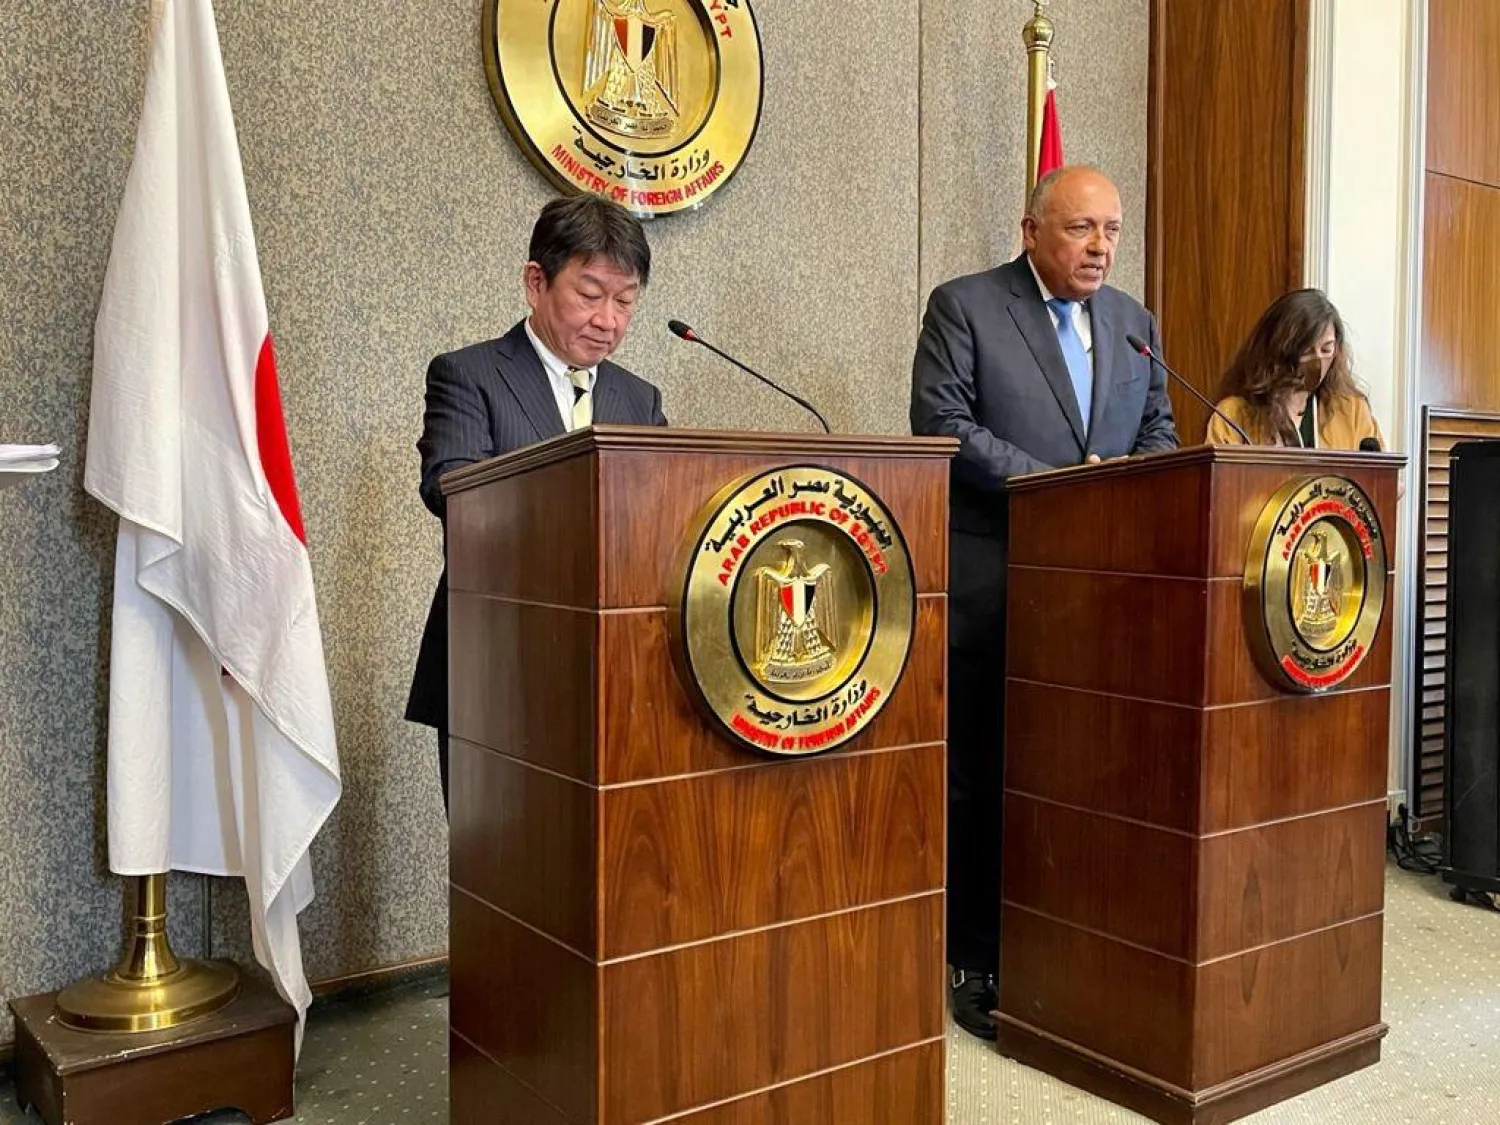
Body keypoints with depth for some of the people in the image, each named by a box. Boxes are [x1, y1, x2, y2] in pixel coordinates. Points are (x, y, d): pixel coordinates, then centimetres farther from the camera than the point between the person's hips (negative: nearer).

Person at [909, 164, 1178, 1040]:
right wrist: (1055, 482, -16)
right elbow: (943, 423, -11)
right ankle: (978, 966, 14)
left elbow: (1159, 430, 17)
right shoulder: (964, 307, -1)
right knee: (983, 778, 2)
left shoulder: (1135, 321, 16)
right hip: (992, 582, -5)